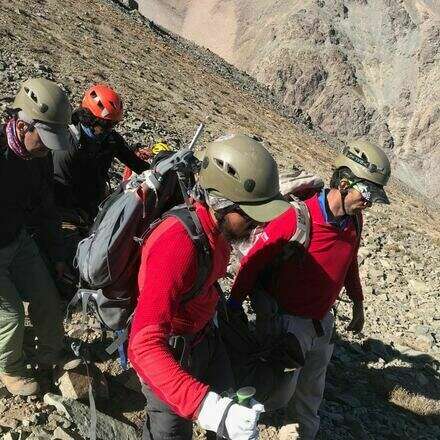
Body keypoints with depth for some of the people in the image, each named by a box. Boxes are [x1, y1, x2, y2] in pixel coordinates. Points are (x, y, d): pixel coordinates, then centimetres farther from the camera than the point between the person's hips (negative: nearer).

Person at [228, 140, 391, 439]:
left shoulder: (354, 220, -4)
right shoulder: (297, 218, -27)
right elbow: (253, 262, -19)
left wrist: (358, 304, 23)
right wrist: (235, 305, -13)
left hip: (322, 321, 7)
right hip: (288, 321, -6)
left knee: (312, 389, 24)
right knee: (279, 394, 6)